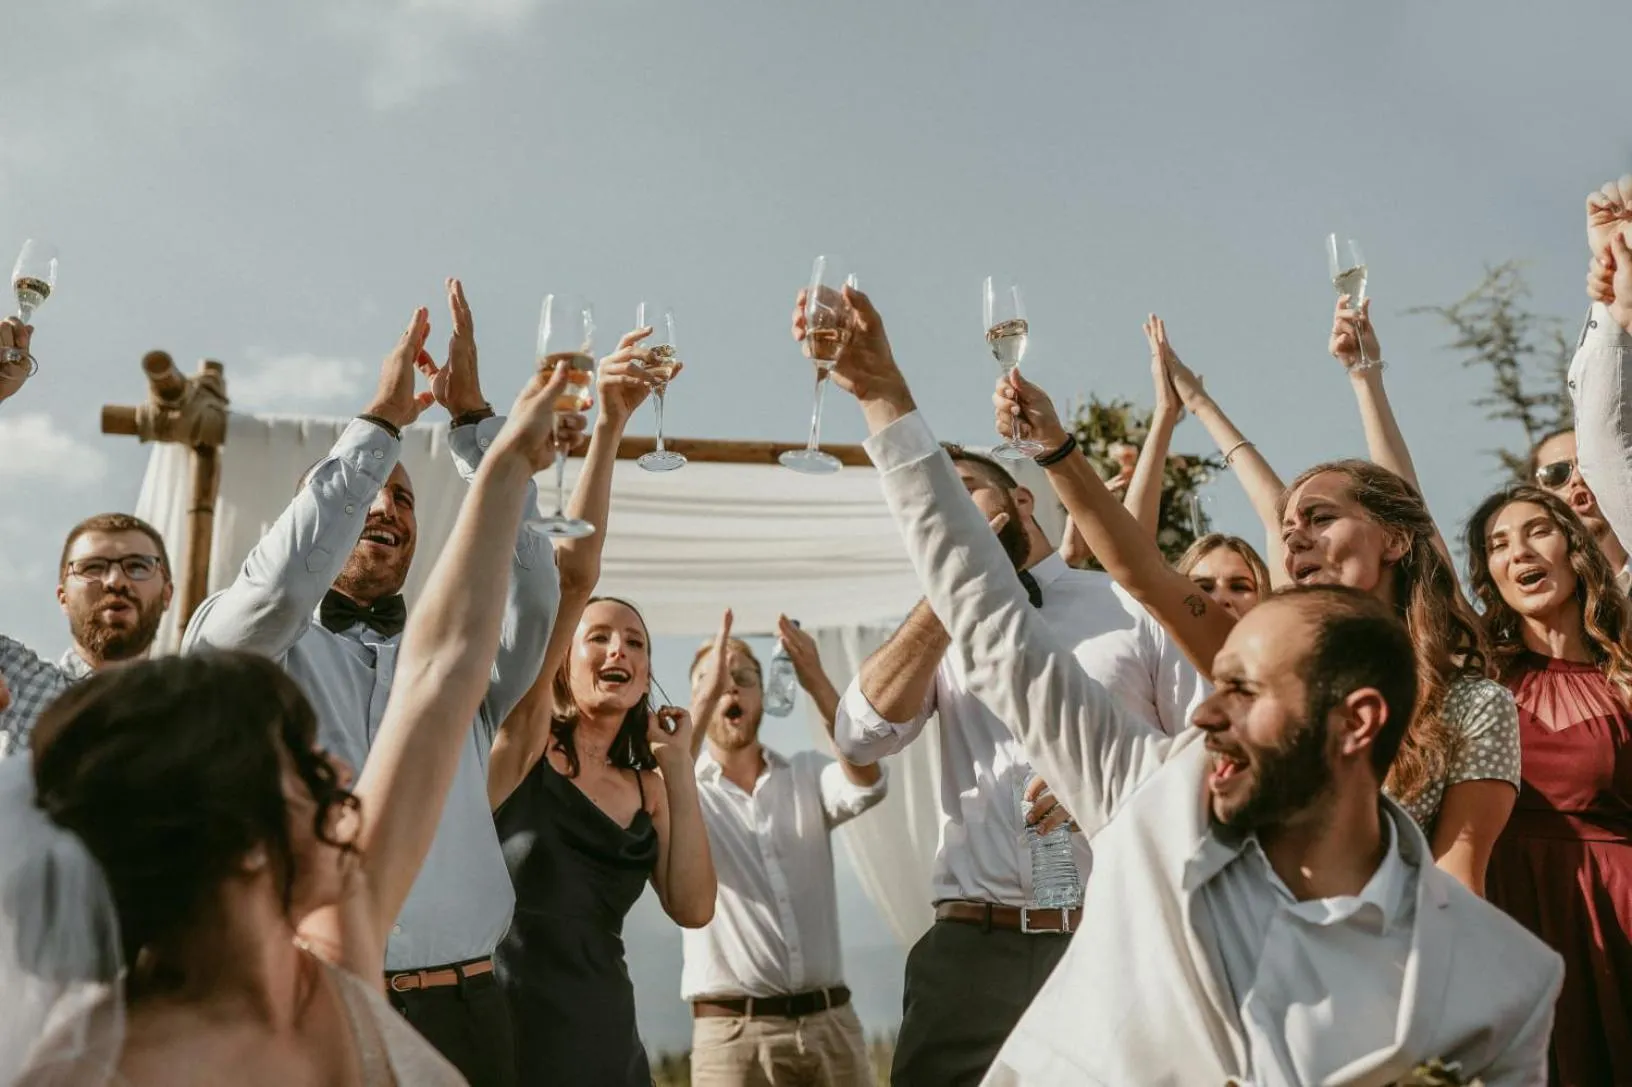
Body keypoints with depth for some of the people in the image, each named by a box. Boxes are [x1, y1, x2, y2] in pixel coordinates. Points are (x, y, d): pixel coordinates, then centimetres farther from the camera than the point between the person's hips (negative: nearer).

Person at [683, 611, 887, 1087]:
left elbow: (866, 784, -11)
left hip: (832, 1024, 2)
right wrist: (708, 695, -23)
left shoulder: (808, 774, 11)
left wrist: (817, 683, -23)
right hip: (732, 1033, -2)